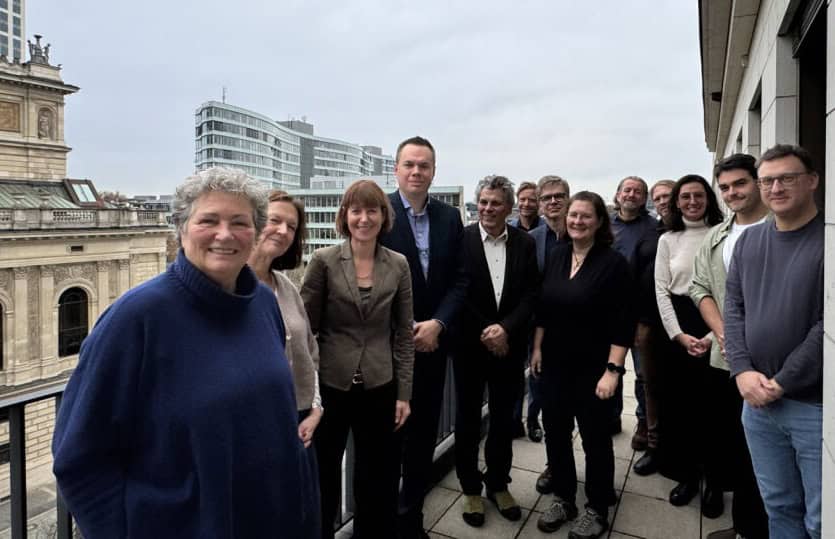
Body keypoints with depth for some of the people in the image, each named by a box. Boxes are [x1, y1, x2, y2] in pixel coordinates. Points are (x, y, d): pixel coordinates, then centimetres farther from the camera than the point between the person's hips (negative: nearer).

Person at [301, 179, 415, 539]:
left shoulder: (398, 265, 0)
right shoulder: (324, 260, -7)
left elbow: (404, 334, 2)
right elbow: (305, 326, -4)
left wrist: (404, 393, 1)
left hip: (379, 387, 2)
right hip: (329, 385, -1)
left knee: (378, 478, 15)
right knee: (322, 476, 15)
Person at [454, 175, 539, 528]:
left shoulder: (525, 243, 1)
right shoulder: (461, 239, -7)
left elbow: (531, 294, -2)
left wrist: (505, 328, -16)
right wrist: (484, 333, -12)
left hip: (509, 345, 3)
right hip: (470, 344, -2)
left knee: (504, 418, 15)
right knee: (468, 418, 11)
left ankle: (498, 483, 34)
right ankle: (471, 488, 28)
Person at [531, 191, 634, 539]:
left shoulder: (613, 262, -11)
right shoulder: (556, 256, 4)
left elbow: (623, 323, -14)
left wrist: (612, 370, -17)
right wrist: (537, 348, 7)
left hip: (593, 368, -4)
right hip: (554, 364, 5)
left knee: (595, 439, 10)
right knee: (555, 434, 14)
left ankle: (597, 510, 31)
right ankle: (563, 499, 34)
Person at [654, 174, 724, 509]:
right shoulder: (668, 240, 6)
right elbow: (661, 290, 2)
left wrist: (714, 334, -14)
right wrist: (679, 334, -8)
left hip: (715, 325, -2)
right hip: (677, 327, 2)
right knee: (678, 403, 7)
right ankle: (686, 473, 24)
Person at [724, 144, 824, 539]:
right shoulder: (748, 240, 8)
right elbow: (733, 309, 6)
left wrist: (781, 383, -14)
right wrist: (742, 371, -6)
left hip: (816, 405, -4)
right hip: (757, 400, 5)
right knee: (778, 507, 18)